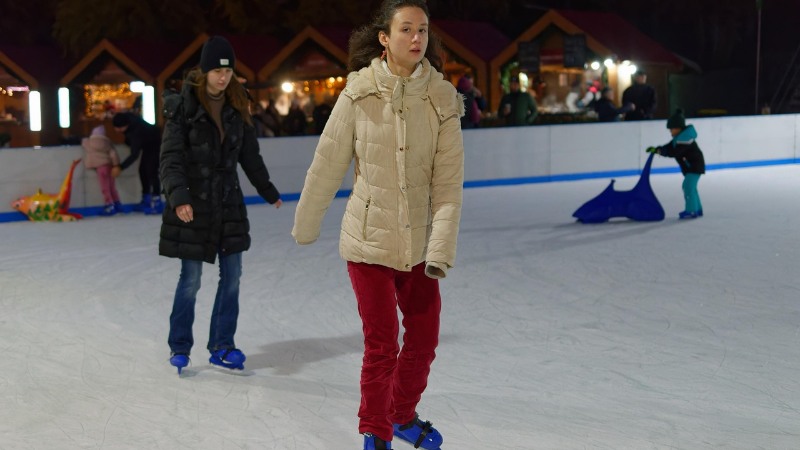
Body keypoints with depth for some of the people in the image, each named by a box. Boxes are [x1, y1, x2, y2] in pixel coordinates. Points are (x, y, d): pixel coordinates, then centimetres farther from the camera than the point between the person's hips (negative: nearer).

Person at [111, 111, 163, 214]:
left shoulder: (135, 132, -40)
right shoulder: (126, 117, -18)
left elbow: (134, 154, -39)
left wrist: (120, 167, -42)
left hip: (154, 143, -9)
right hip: (147, 144, 9)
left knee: (151, 171, -17)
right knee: (142, 170, 10)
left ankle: (156, 203, -18)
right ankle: (146, 200, 18)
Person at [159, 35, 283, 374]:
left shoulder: (235, 107, 6)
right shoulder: (183, 107, -10)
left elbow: (249, 155, 17)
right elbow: (171, 158, -15)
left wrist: (268, 191, 24)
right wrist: (178, 197, -30)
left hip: (228, 203, 5)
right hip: (193, 206, -5)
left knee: (232, 276, 5)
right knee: (191, 280, -1)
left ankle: (221, 346, 16)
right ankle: (180, 346, 16)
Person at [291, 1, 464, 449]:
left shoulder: (442, 99, -8)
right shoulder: (360, 93, -12)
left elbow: (448, 182, -11)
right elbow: (328, 164, -2)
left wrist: (441, 249, -19)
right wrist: (306, 224, 7)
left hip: (418, 243, 3)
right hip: (368, 240, -3)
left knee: (424, 340, 14)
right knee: (381, 344, 0)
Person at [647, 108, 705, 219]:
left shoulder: (685, 138, -23)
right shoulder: (679, 137, 12)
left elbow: (674, 152, -28)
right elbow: (670, 146, 9)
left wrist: (660, 151, -23)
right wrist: (657, 149, -5)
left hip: (695, 165, -11)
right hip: (690, 166, 11)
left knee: (689, 186, -16)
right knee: (689, 187, 18)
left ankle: (691, 211, -16)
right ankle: (697, 209, 27)